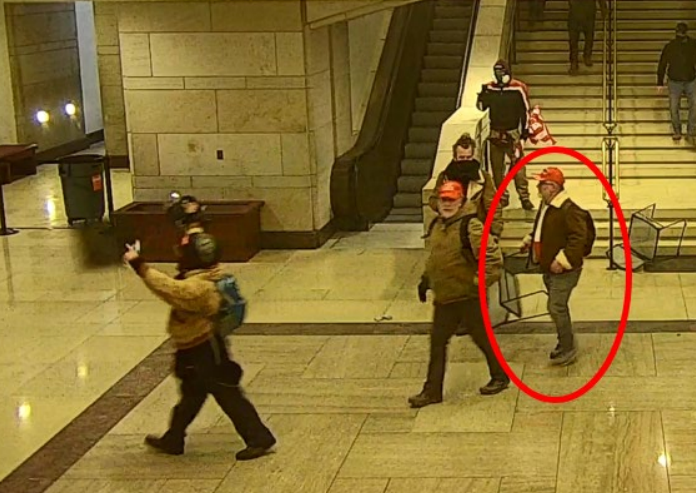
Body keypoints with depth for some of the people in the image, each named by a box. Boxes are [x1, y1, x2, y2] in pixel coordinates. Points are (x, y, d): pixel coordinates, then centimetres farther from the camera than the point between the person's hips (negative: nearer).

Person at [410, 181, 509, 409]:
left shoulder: (470, 226, -17)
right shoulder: (438, 226, 9)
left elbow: (493, 257, -21)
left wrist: (480, 282, -23)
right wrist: (426, 279, 17)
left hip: (468, 297, -7)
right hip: (444, 297, 7)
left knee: (482, 338, 9)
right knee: (437, 342, 7)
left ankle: (500, 377, 30)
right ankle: (432, 391, 12)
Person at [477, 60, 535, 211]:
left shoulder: (518, 89, -7)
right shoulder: (489, 88, 3)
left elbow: (525, 110, -1)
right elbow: (481, 107, 6)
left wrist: (525, 129, -3)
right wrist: (483, 94, -13)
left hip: (513, 133, -4)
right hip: (495, 133, 4)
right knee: (496, 166, 6)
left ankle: (524, 197, -6)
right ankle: (502, 197, 16)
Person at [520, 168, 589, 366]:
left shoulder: (569, 210, -22)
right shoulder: (546, 205, 9)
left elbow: (579, 237, -27)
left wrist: (562, 260, -28)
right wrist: (529, 241, 11)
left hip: (563, 270, -10)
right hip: (548, 268, 10)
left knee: (556, 307, -7)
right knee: (558, 307, 18)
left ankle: (568, 350, 5)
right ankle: (567, 343, 32)